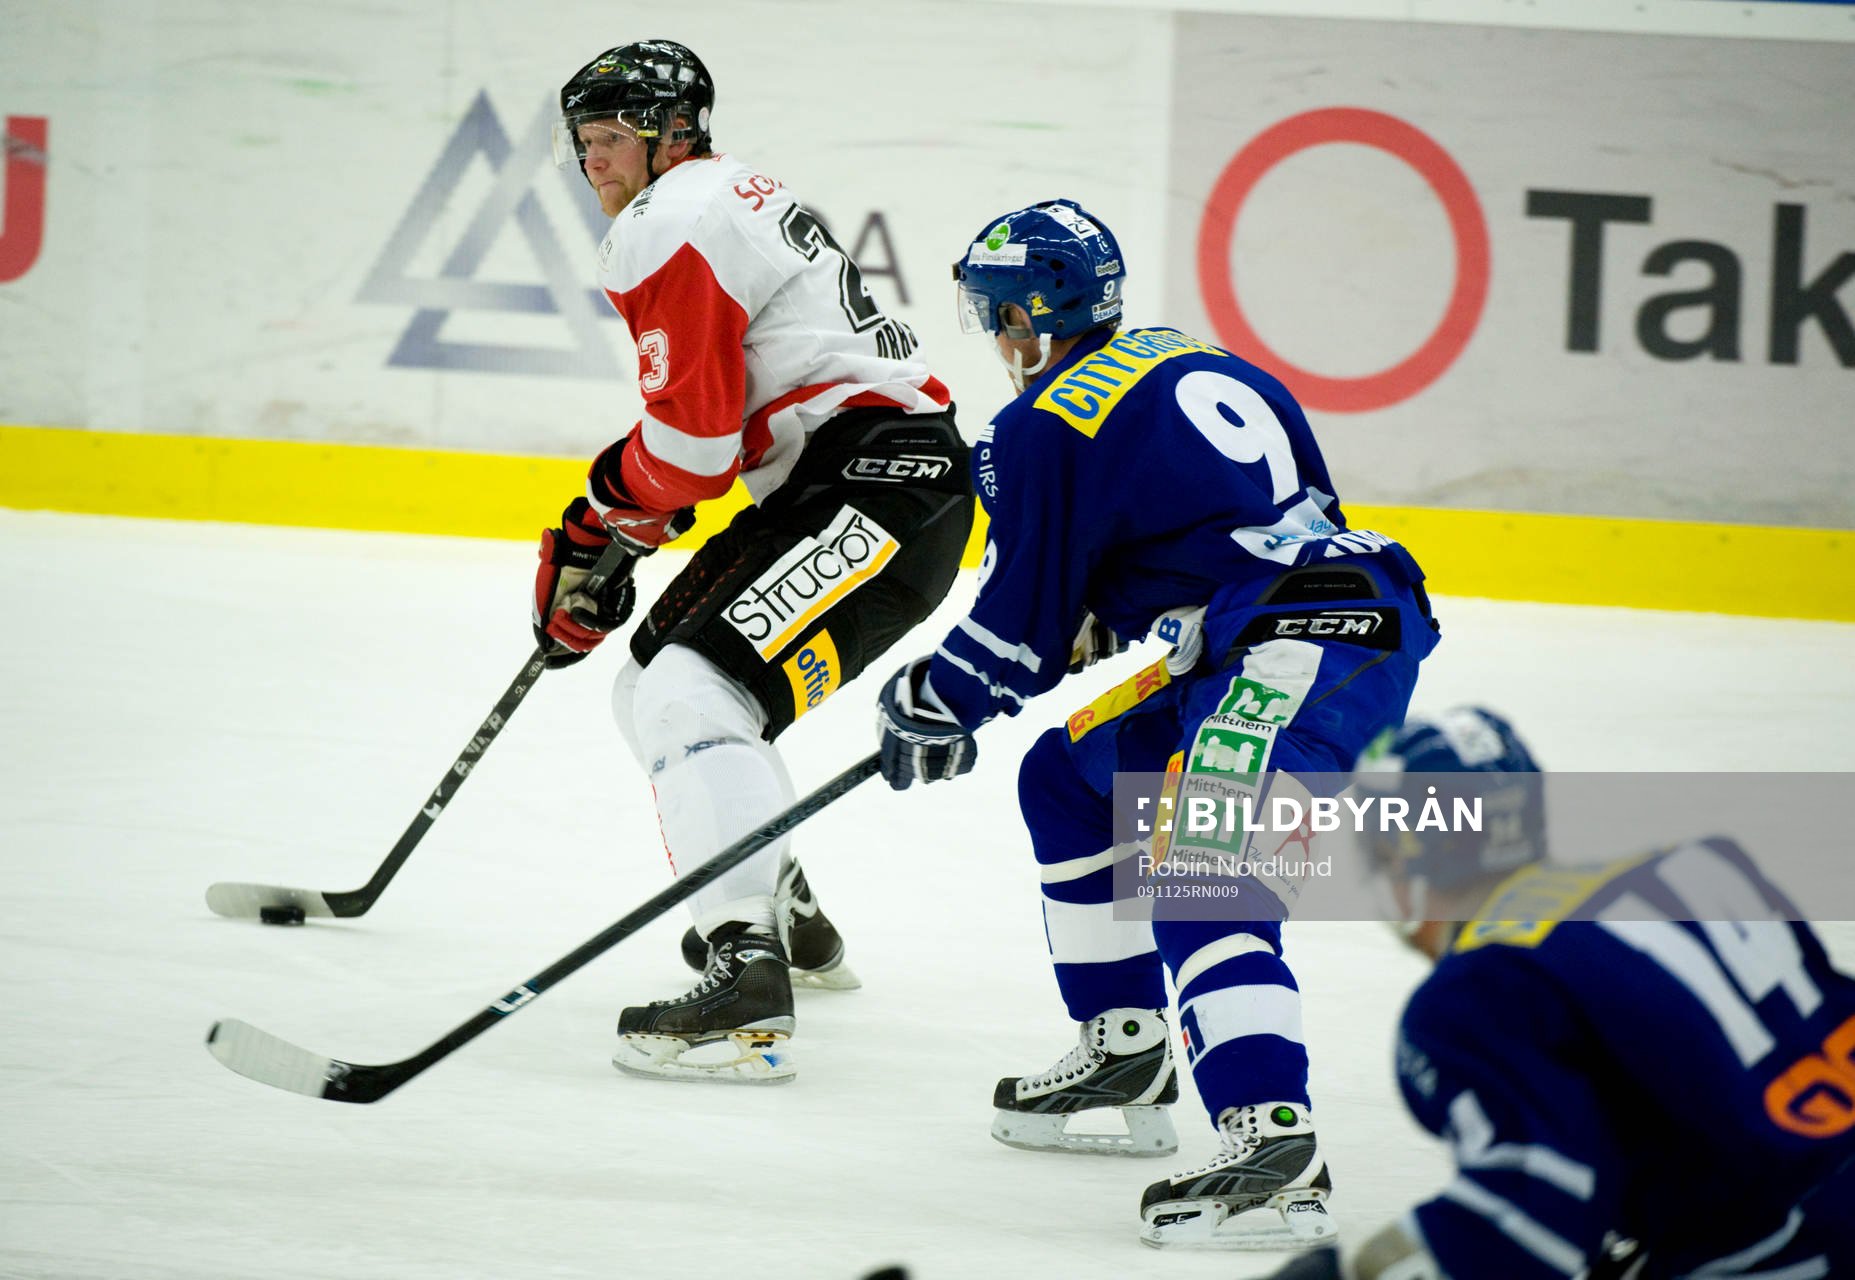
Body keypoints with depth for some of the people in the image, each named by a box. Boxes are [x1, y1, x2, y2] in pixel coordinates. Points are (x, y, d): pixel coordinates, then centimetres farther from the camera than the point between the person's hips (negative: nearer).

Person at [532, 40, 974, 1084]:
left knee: (692, 693, -26)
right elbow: (718, 414, 28)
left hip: (878, 485, -11)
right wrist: (608, 533, 22)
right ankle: (787, 915, 41)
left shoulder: (672, 223, -11)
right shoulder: (734, 198, 23)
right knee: (656, 677, 24)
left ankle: (747, 986, -39)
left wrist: (606, 518, 3)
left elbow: (692, 439, -17)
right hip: (829, 484, 11)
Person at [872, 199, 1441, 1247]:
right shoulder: (1193, 361, 20)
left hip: (1302, 654, -10)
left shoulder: (1045, 426, -5)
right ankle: (1126, 1055, 29)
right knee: (1071, 778, 22)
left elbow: (1024, 628, 0)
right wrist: (1101, 624, 35)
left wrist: (931, 704, 17)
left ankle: (1272, 1140, -43)